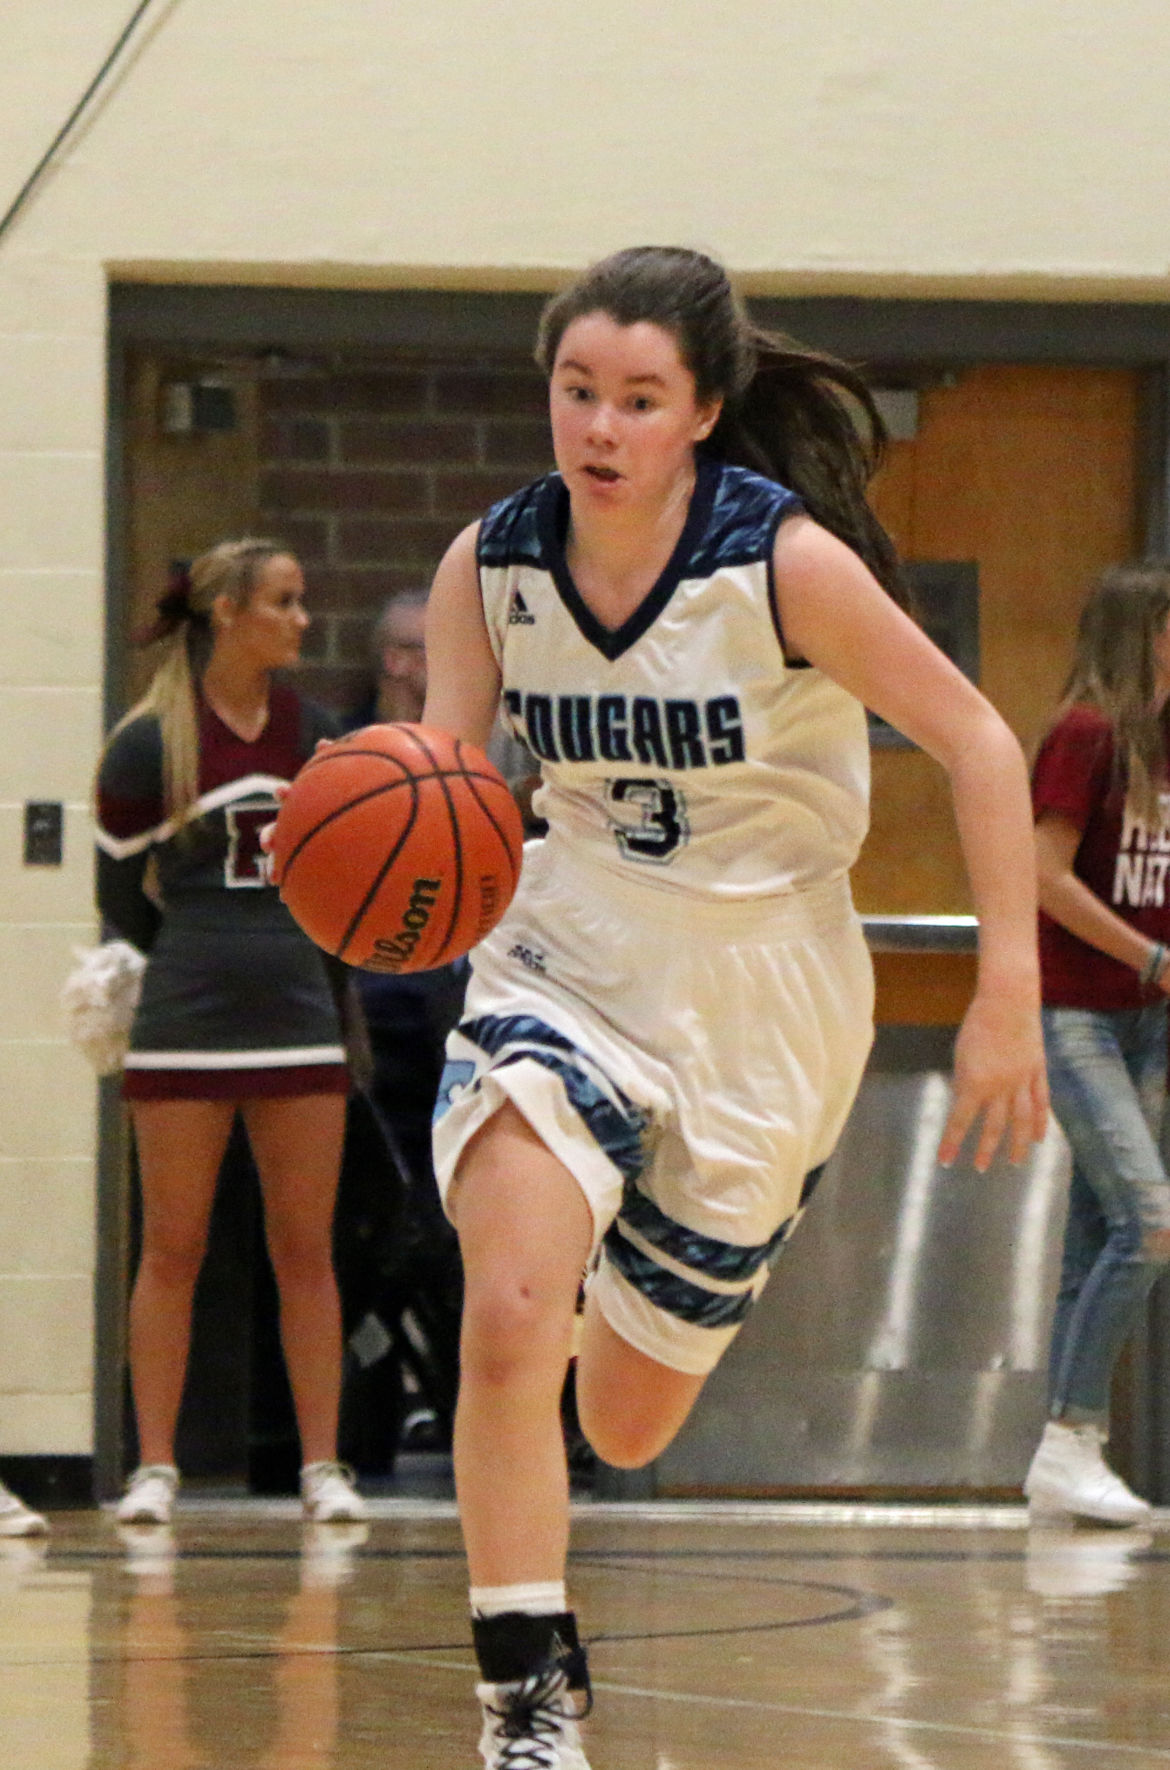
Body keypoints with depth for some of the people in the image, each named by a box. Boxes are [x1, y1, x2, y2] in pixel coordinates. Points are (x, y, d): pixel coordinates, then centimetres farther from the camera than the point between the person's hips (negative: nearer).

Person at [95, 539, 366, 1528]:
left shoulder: (313, 735, 8)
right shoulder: (150, 745, -4)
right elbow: (120, 893, 4)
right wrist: (203, 956, 10)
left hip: (300, 1019, 3)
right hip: (186, 1026, -3)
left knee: (307, 1249, 2)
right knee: (173, 1248, -1)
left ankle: (322, 1467, 4)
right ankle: (155, 1469, 4)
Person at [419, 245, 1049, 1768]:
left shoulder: (788, 564, -20)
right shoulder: (490, 568, -9)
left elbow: (978, 743, -12)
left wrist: (1008, 1000, -14)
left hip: (762, 997, -2)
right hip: (567, 955, 2)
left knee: (628, 1426, 9)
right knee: (510, 1315, -26)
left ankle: (672, 1286, 48)